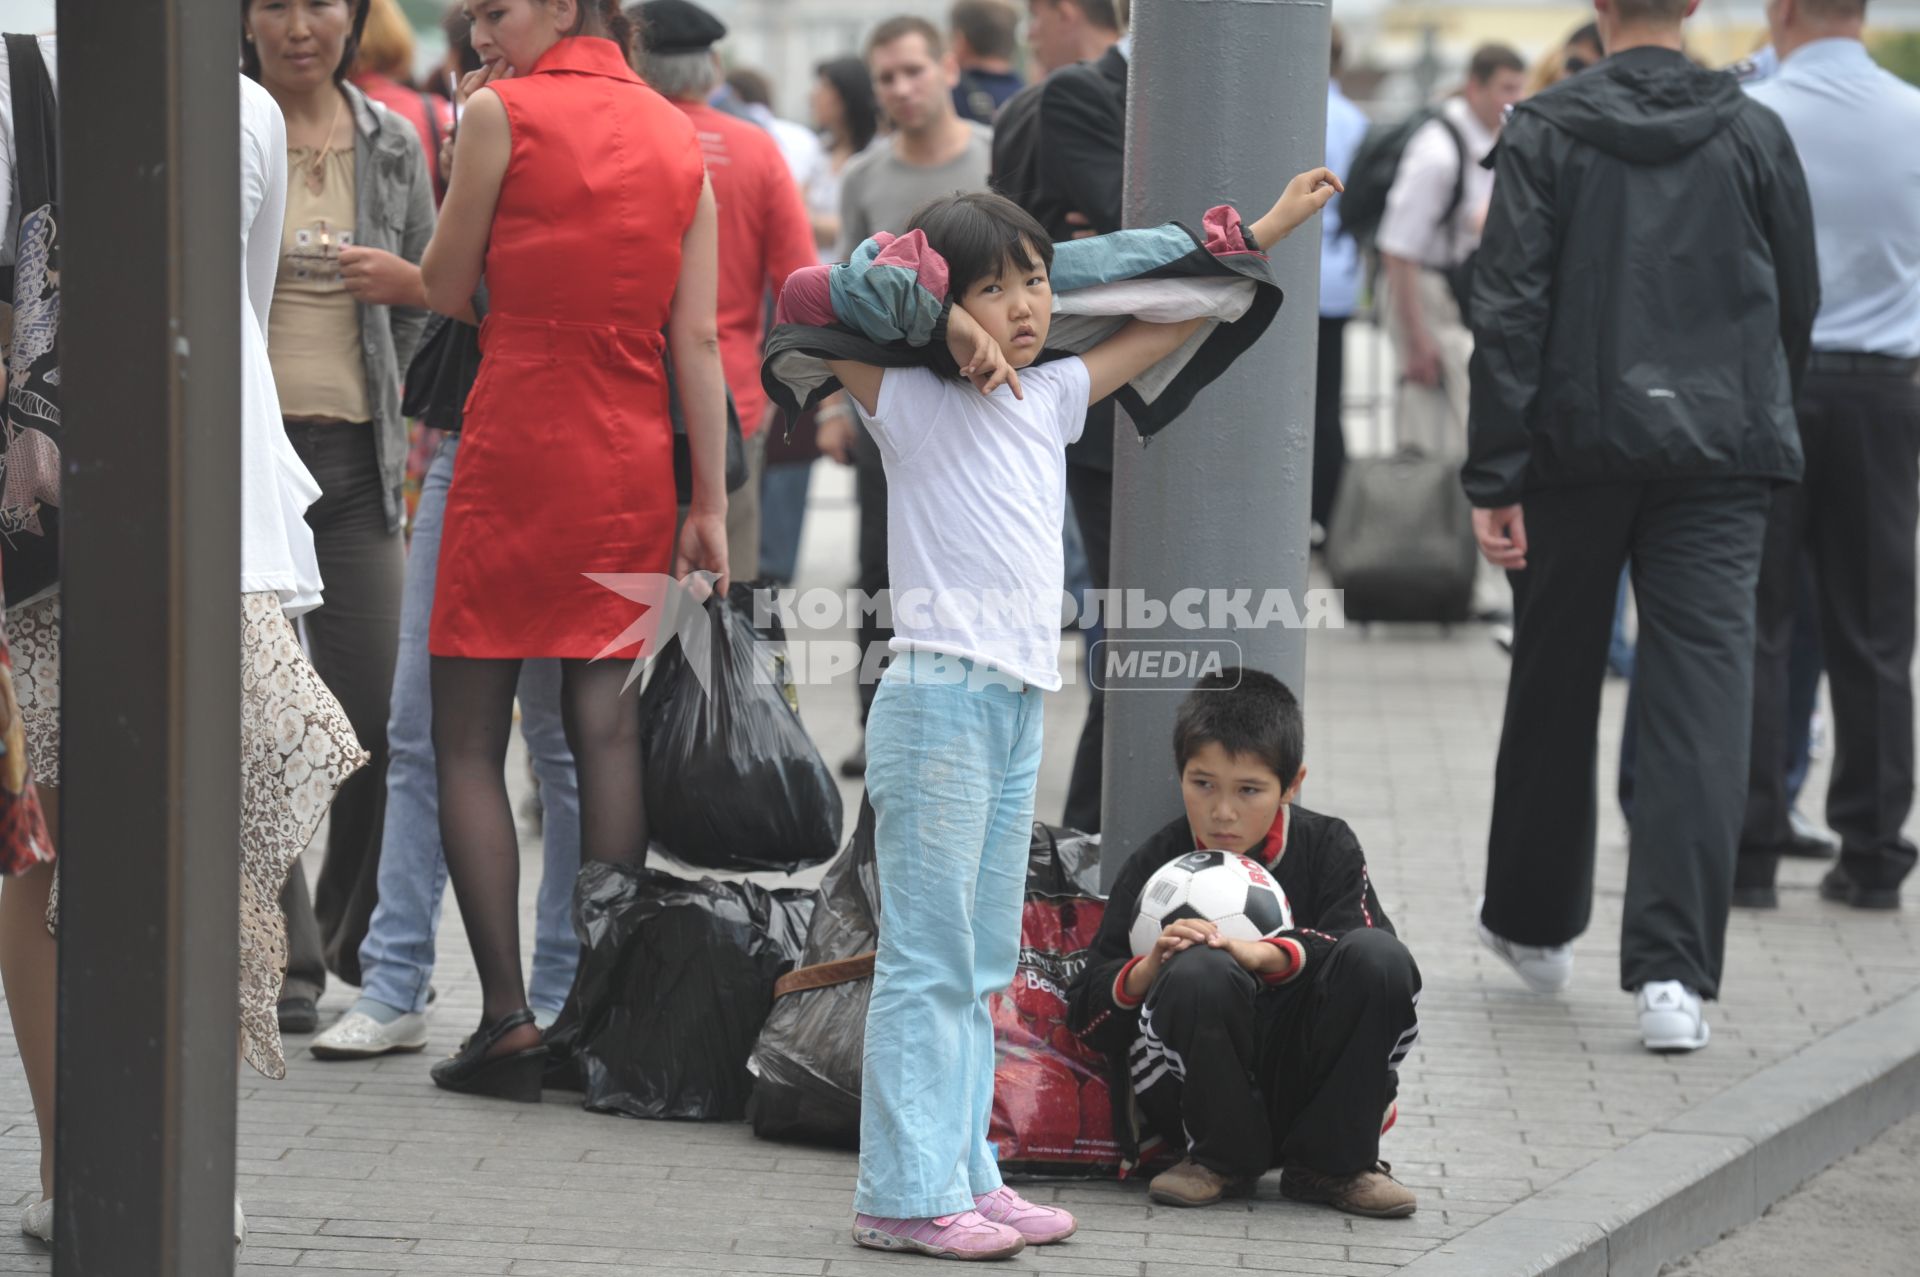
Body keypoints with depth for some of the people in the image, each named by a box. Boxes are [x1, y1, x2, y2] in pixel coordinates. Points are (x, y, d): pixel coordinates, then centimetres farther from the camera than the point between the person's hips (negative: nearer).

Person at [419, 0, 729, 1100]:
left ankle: (509, 1021, -8)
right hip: (633, 468, 5)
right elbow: (697, 339, 5)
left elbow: (446, 291, 2)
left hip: (514, 451, -5)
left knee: (468, 743, 2)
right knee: (608, 731, 5)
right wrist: (711, 506, 6)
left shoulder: (502, 113, -5)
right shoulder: (676, 136, 8)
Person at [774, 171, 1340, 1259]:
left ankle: (964, 1173, 16)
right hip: (940, 698, -7)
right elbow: (807, 298, -14)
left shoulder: (1051, 398, 15)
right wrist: (941, 318, -12)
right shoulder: (912, 402, -3)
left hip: (1020, 708, 7)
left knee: (982, 964, 11)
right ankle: (905, 1194, -5)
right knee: (928, 958, -7)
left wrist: (1265, 231, 29)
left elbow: (1166, 325, 26)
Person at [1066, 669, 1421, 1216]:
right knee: (1201, 972, -32)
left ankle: (1332, 1163, -8)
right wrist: (1145, 971, -25)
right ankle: (1220, 1160, -8)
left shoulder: (1327, 848, 3)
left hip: (1303, 1084, 1)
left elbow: (1368, 948, -15)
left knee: (1380, 958, -24)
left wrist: (1265, 955, -31)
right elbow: (1085, 1012, -3)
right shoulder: (1158, 864, 0)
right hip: (1200, 1099, -1)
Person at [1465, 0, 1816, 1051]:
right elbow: (1797, 305, 9)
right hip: (1722, 454, 0)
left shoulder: (1544, 133, -3)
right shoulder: (1754, 136, 3)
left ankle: (1534, 922, 32)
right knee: (1699, 701, -4)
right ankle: (1673, 971, -15)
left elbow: (1509, 312, -8)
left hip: (1575, 449, 0)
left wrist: (1492, 478, -7)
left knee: (1553, 688, 16)